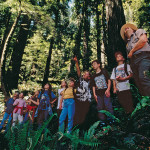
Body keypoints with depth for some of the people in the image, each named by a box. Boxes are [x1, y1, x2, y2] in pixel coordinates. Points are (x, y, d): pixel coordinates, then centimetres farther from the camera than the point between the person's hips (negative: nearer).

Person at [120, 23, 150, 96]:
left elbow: (143, 40, -3)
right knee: (139, 84, -5)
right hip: (133, 61, 6)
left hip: (143, 57, -6)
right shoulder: (128, 44, 32)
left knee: (143, 78, -26)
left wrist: (132, 51, 2)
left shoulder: (139, 31, 19)